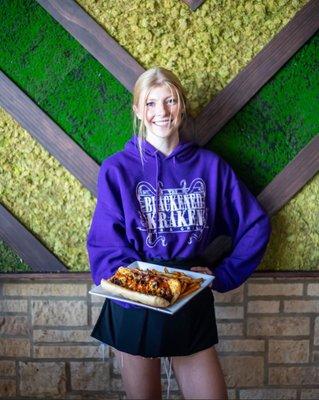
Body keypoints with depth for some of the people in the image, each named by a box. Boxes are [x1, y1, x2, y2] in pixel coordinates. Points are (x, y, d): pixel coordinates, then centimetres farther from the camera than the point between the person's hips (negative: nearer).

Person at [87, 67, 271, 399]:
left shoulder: (209, 165, 1)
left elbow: (255, 225, 5)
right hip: (135, 308, -1)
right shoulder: (117, 169, -6)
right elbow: (104, 244, -10)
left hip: (193, 307, 2)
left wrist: (223, 275, -4)